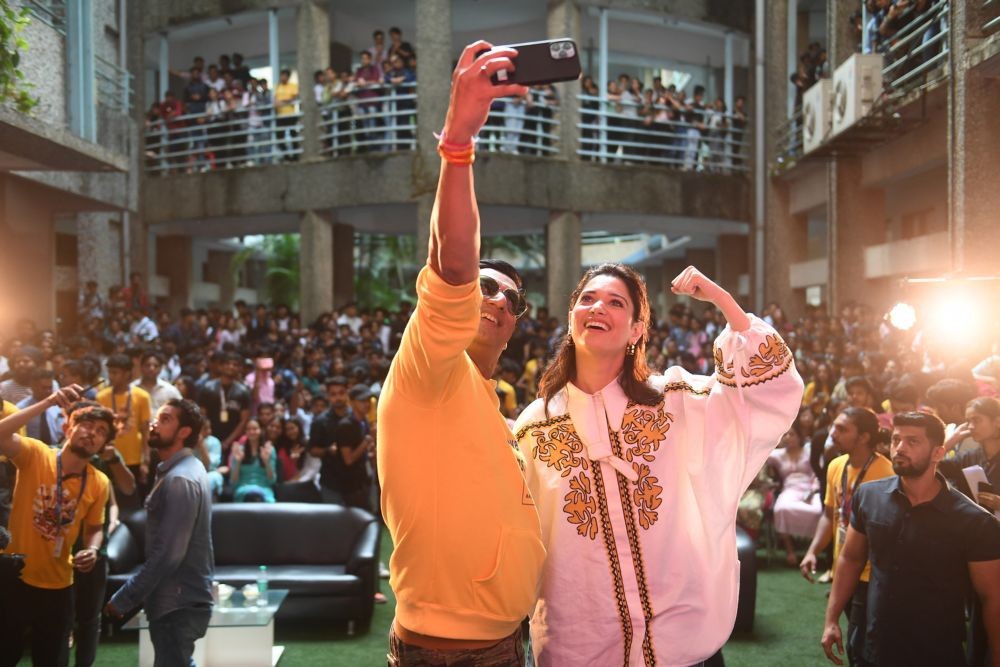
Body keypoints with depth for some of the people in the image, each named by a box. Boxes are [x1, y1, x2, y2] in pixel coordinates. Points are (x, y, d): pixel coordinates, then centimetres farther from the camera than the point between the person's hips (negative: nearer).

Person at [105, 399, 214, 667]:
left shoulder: (179, 479, -21)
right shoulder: (184, 469, 12)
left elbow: (168, 554, -25)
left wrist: (123, 599, -20)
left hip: (177, 604, -10)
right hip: (181, 599, 10)